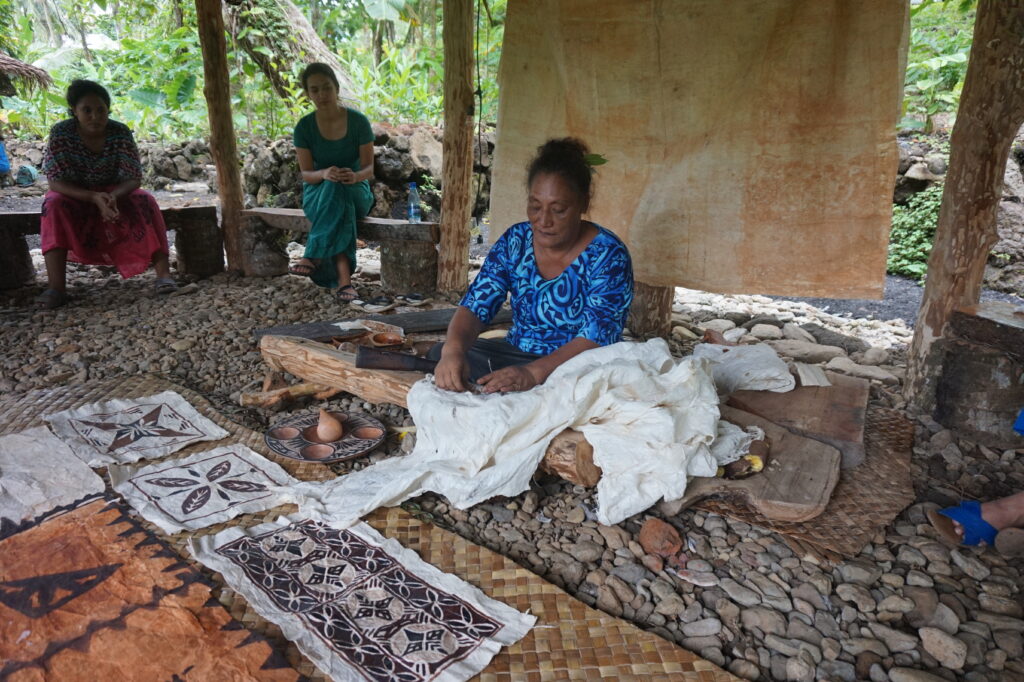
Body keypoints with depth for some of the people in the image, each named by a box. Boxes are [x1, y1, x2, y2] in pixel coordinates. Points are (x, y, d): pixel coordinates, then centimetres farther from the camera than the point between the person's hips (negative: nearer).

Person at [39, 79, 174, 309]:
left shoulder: (120, 132, -17)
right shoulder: (61, 133, -19)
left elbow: (134, 178, -19)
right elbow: (55, 181, -22)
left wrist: (113, 196, -41)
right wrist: (94, 198, -39)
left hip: (114, 193, 1)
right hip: (74, 196, 0)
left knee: (145, 201, -28)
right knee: (53, 205, -32)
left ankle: (163, 273, -38)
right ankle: (56, 286, -39)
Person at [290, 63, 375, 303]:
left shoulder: (358, 121, -8)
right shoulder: (304, 127, -5)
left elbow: (369, 168, -10)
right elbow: (306, 174, -8)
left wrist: (355, 176, -35)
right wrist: (324, 174, -32)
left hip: (356, 193, 0)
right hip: (317, 194, 1)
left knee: (336, 192, -37)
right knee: (335, 195, -37)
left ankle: (315, 256, -34)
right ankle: (343, 278, -46)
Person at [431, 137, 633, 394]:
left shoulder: (608, 255, -13)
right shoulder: (514, 241, 0)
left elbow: (596, 339, -23)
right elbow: (475, 306, -8)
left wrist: (533, 373, -40)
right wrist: (453, 349, -31)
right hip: (515, 356, 4)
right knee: (439, 354, -18)